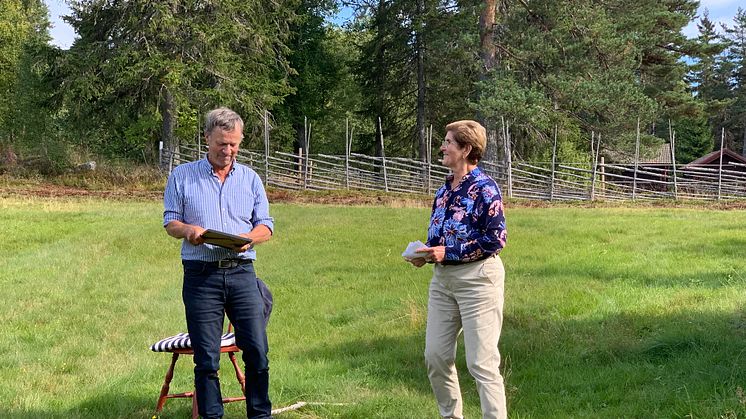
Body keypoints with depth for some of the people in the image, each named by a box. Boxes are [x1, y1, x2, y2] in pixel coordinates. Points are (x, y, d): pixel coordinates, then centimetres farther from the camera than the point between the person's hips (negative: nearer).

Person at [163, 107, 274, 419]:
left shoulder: (250, 179, 13)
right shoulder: (182, 176, 8)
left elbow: (266, 226, 11)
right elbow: (170, 222, 8)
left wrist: (247, 238, -11)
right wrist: (188, 230, -15)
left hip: (242, 272, 2)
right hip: (200, 275, -1)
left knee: (257, 351, -2)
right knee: (206, 358, 1)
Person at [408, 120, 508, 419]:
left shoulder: (484, 187, -12)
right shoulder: (444, 189, 10)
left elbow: (496, 239, -17)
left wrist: (447, 253, -19)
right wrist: (427, 253, 0)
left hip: (477, 278, -8)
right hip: (443, 278, 8)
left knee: (482, 362, -5)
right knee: (435, 355, 11)